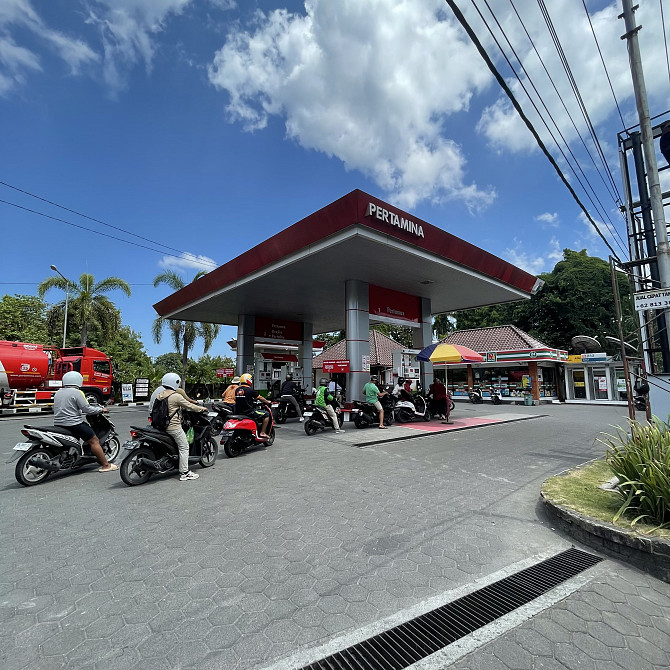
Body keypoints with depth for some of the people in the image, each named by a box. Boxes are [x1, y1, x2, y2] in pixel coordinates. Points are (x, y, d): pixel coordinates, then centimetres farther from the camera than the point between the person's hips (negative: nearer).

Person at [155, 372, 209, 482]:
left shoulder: (159, 395, 9)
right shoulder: (176, 396, -15)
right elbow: (189, 406, -10)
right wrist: (202, 408, 6)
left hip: (162, 426, 9)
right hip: (174, 427, -9)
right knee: (184, 448, -1)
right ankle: (184, 473, -1)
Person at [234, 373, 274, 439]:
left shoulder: (237, 390, 8)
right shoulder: (250, 390, -12)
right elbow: (260, 398, -4)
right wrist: (268, 402, 13)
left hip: (238, 413, 8)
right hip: (248, 412, -8)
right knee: (266, 414, 2)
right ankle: (262, 433, 0)